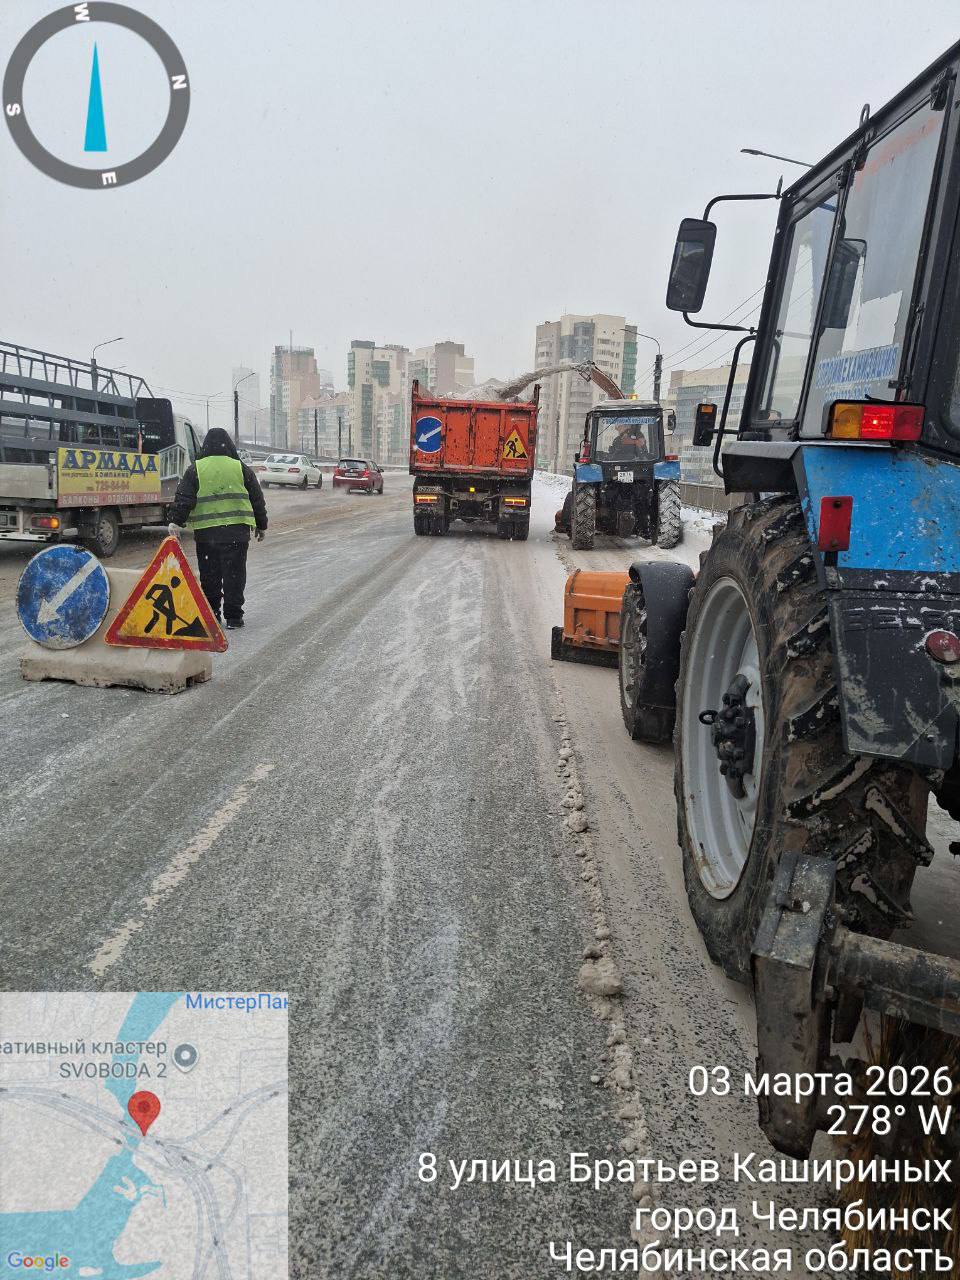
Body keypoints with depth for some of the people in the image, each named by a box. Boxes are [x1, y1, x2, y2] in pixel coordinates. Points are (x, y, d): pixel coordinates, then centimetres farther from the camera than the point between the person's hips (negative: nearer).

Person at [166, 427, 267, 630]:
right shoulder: (241, 468, 5)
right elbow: (257, 499, 11)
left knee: (209, 576, 10)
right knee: (234, 575, 3)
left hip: (205, 533, 1)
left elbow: (183, 499, -3)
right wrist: (261, 526, 20)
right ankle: (233, 617, 4)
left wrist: (176, 522, -3)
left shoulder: (195, 469, 4)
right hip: (237, 532, -1)